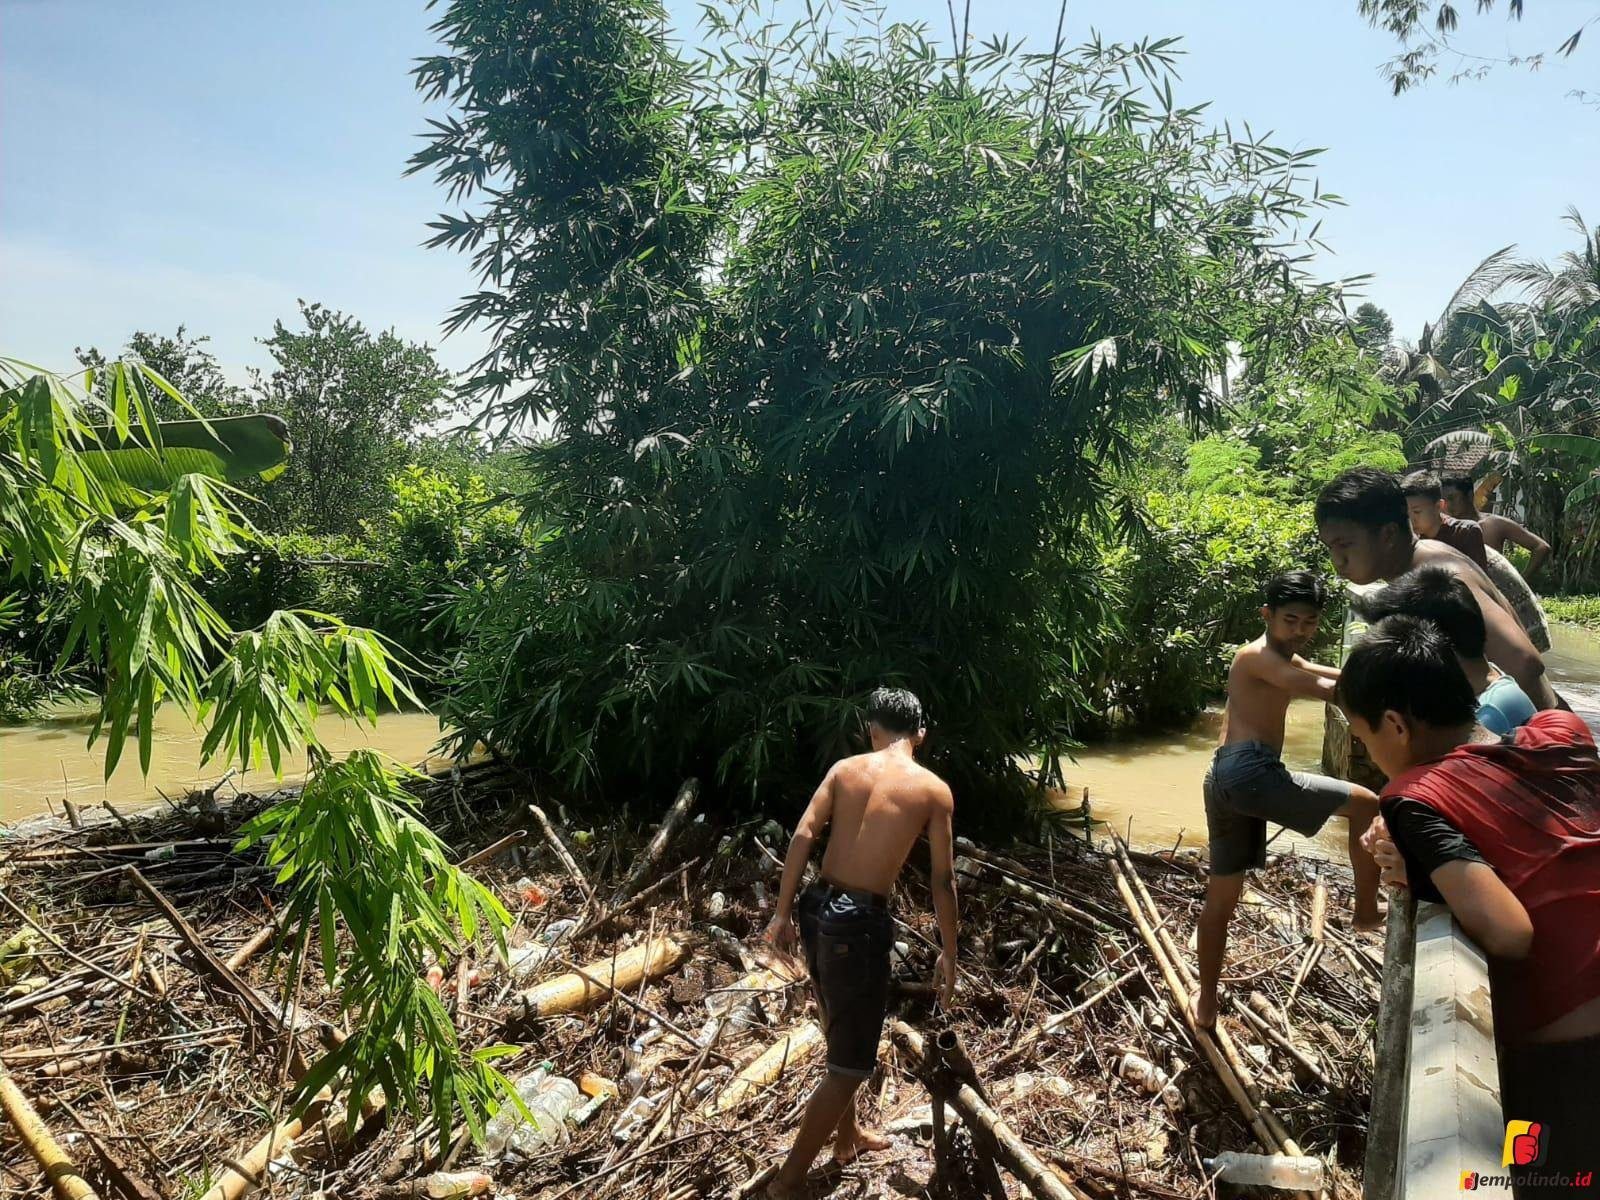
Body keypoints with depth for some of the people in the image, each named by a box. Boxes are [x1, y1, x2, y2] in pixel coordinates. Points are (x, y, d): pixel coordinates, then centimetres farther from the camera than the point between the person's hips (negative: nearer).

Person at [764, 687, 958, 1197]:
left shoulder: (845, 768, 5)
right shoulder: (934, 789, -2)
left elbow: (802, 836, -3)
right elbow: (943, 880, -2)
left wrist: (783, 913, 3)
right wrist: (948, 953, 8)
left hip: (818, 908, 6)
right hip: (860, 921, -6)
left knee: (840, 1033, 26)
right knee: (851, 1059, 8)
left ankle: (847, 1135, 46)